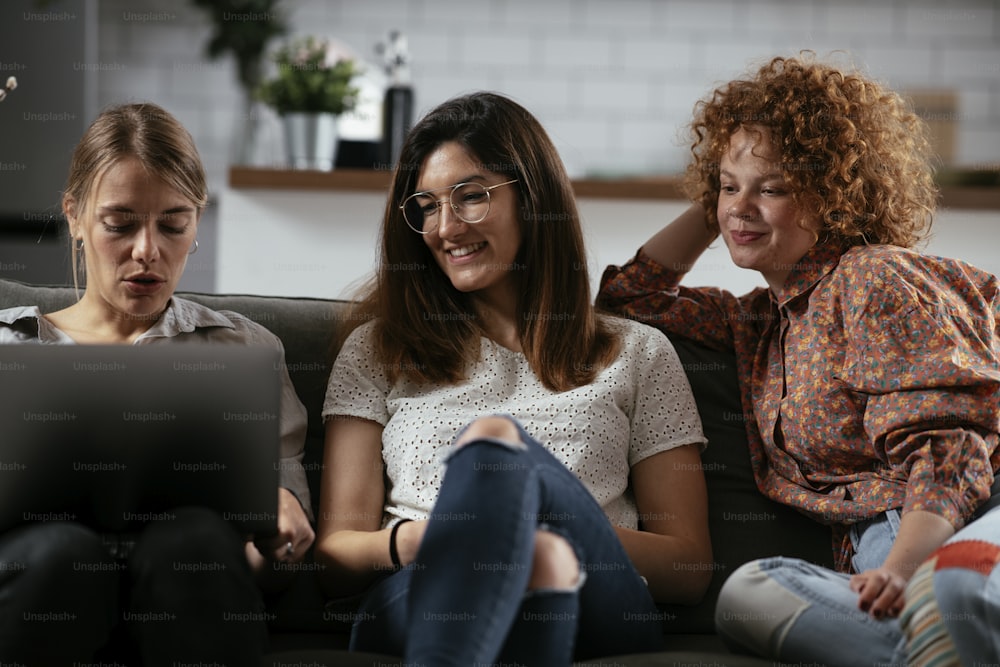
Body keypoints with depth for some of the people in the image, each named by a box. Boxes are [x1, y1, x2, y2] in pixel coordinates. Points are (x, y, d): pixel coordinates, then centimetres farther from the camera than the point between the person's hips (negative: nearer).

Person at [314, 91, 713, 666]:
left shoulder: (637, 355, 22)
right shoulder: (377, 351, 24)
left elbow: (689, 571, 13)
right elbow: (334, 560, 14)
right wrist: (414, 540, -10)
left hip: (593, 608, 0)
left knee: (493, 439, -34)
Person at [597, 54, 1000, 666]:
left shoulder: (874, 278, 2)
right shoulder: (762, 320, 28)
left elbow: (946, 445, -10)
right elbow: (629, 294, 36)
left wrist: (903, 569, -27)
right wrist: (712, 206, 30)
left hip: (940, 532, -6)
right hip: (874, 552, 7)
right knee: (749, 593, -33)